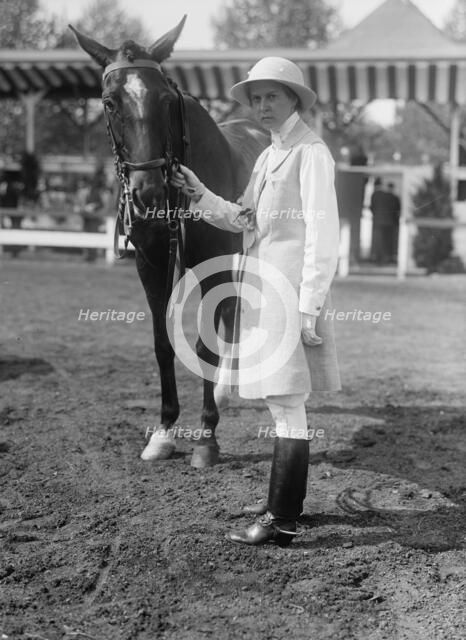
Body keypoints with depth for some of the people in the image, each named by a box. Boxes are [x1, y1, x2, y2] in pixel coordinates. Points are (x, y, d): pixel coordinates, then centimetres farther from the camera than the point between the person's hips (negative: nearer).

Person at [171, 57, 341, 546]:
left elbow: (322, 234, -15)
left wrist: (309, 307, -19)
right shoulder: (269, 156, 18)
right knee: (282, 403, 15)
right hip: (261, 293, 9)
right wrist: (199, 195, 3)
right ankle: (286, 501, 27)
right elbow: (243, 219, 18)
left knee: (287, 405, -6)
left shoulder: (311, 153, -10)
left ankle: (281, 522, -1)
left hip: (290, 293, -9)